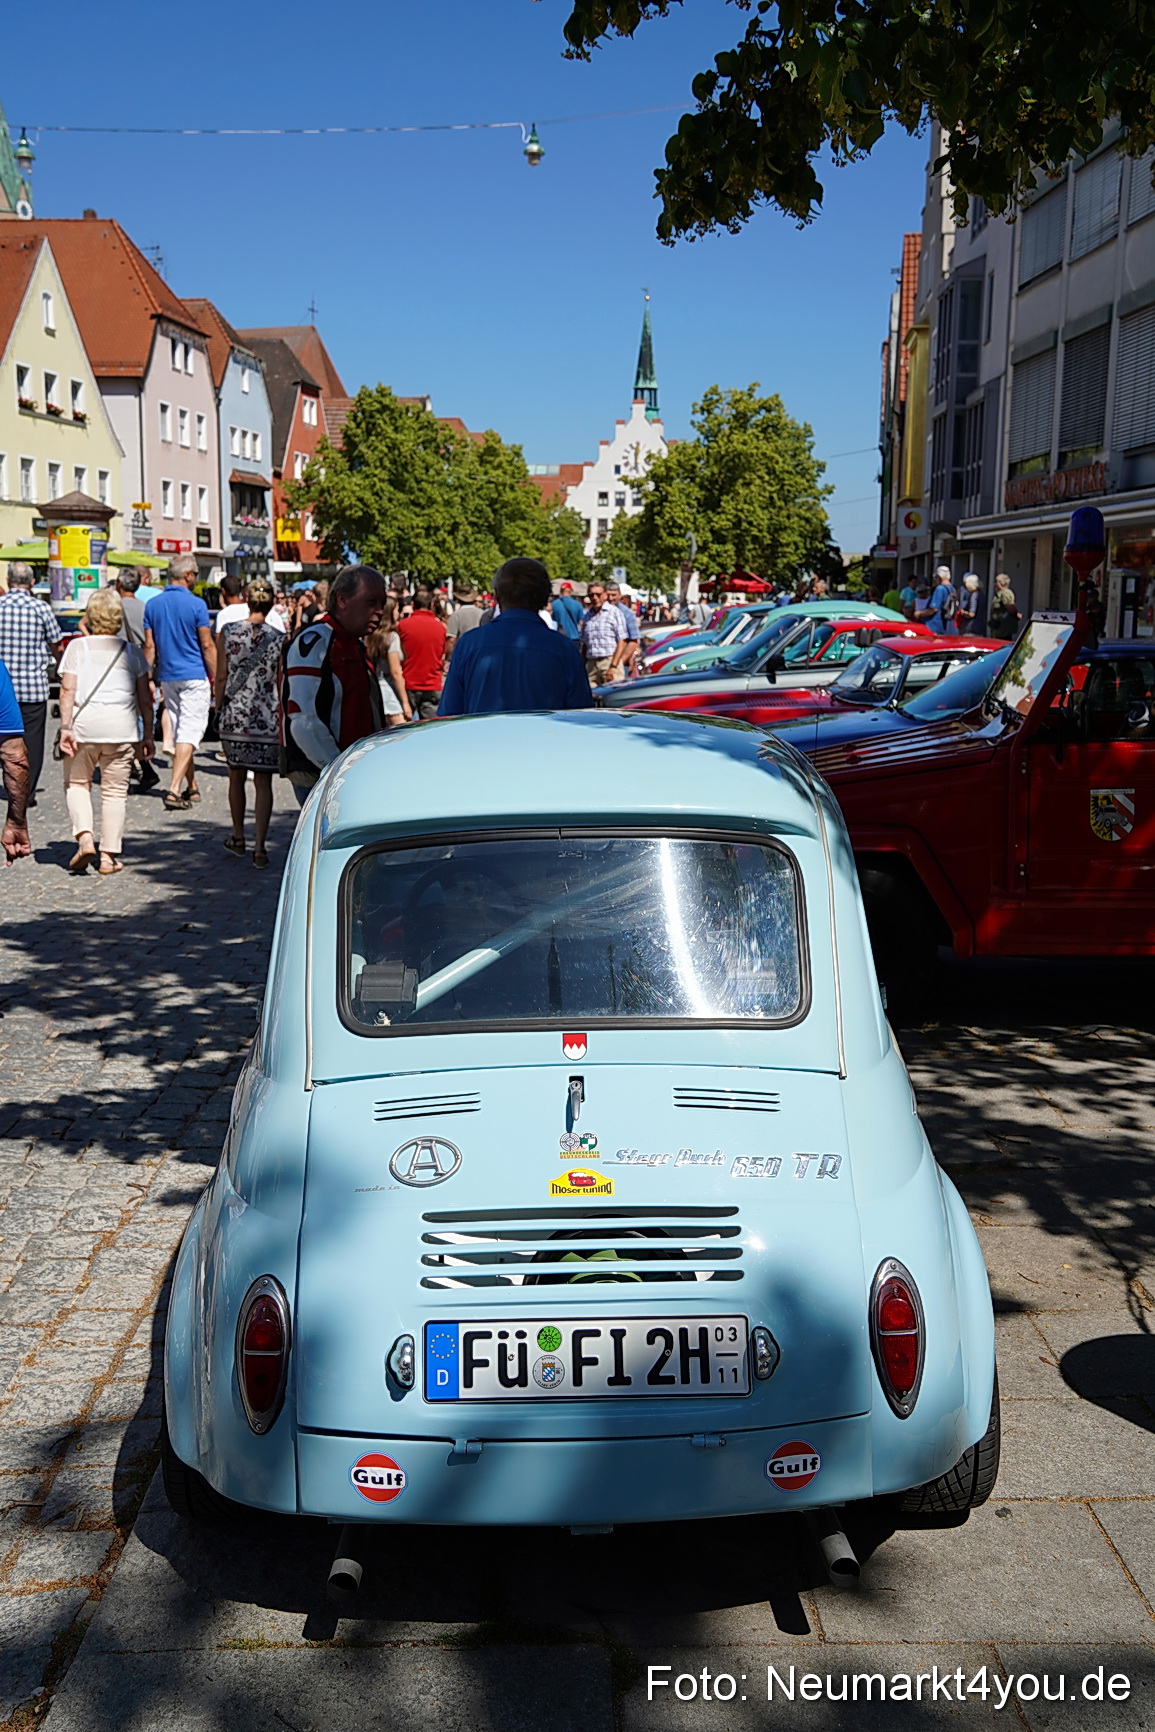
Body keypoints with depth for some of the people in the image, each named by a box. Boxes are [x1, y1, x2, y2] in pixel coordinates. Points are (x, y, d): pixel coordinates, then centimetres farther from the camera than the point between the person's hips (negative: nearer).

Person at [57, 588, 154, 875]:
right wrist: (147, 735, 12)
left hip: (84, 722, -1)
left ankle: (84, 837, -3)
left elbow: (67, 690, -4)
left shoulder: (77, 647, 5)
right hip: (121, 725, 1)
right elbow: (144, 698, 7)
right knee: (115, 790, 7)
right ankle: (109, 855, 6)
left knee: (76, 782, 17)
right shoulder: (132, 652, 9)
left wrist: (65, 727, -6)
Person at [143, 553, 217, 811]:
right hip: (195, 676, -5)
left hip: (168, 677, 6)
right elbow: (207, 646, -8)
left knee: (179, 732, 15)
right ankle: (174, 790, -17)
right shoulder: (196, 605, -10)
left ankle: (191, 787, 23)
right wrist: (216, 677, 0)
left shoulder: (153, 604, 4)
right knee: (189, 734, -7)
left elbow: (149, 646, 5)